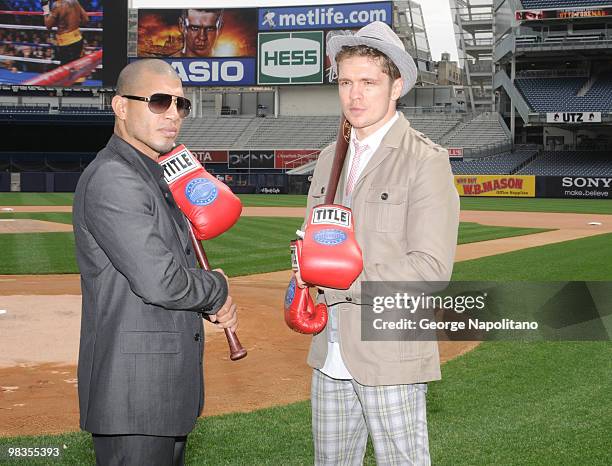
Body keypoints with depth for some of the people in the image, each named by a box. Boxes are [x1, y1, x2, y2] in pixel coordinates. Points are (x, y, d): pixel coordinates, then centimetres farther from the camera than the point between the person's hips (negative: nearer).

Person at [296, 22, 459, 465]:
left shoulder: (426, 161, -11)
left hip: (391, 355, -7)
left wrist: (343, 282, -17)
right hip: (330, 352, 7)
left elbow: (432, 268, -17)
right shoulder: (331, 158, 12)